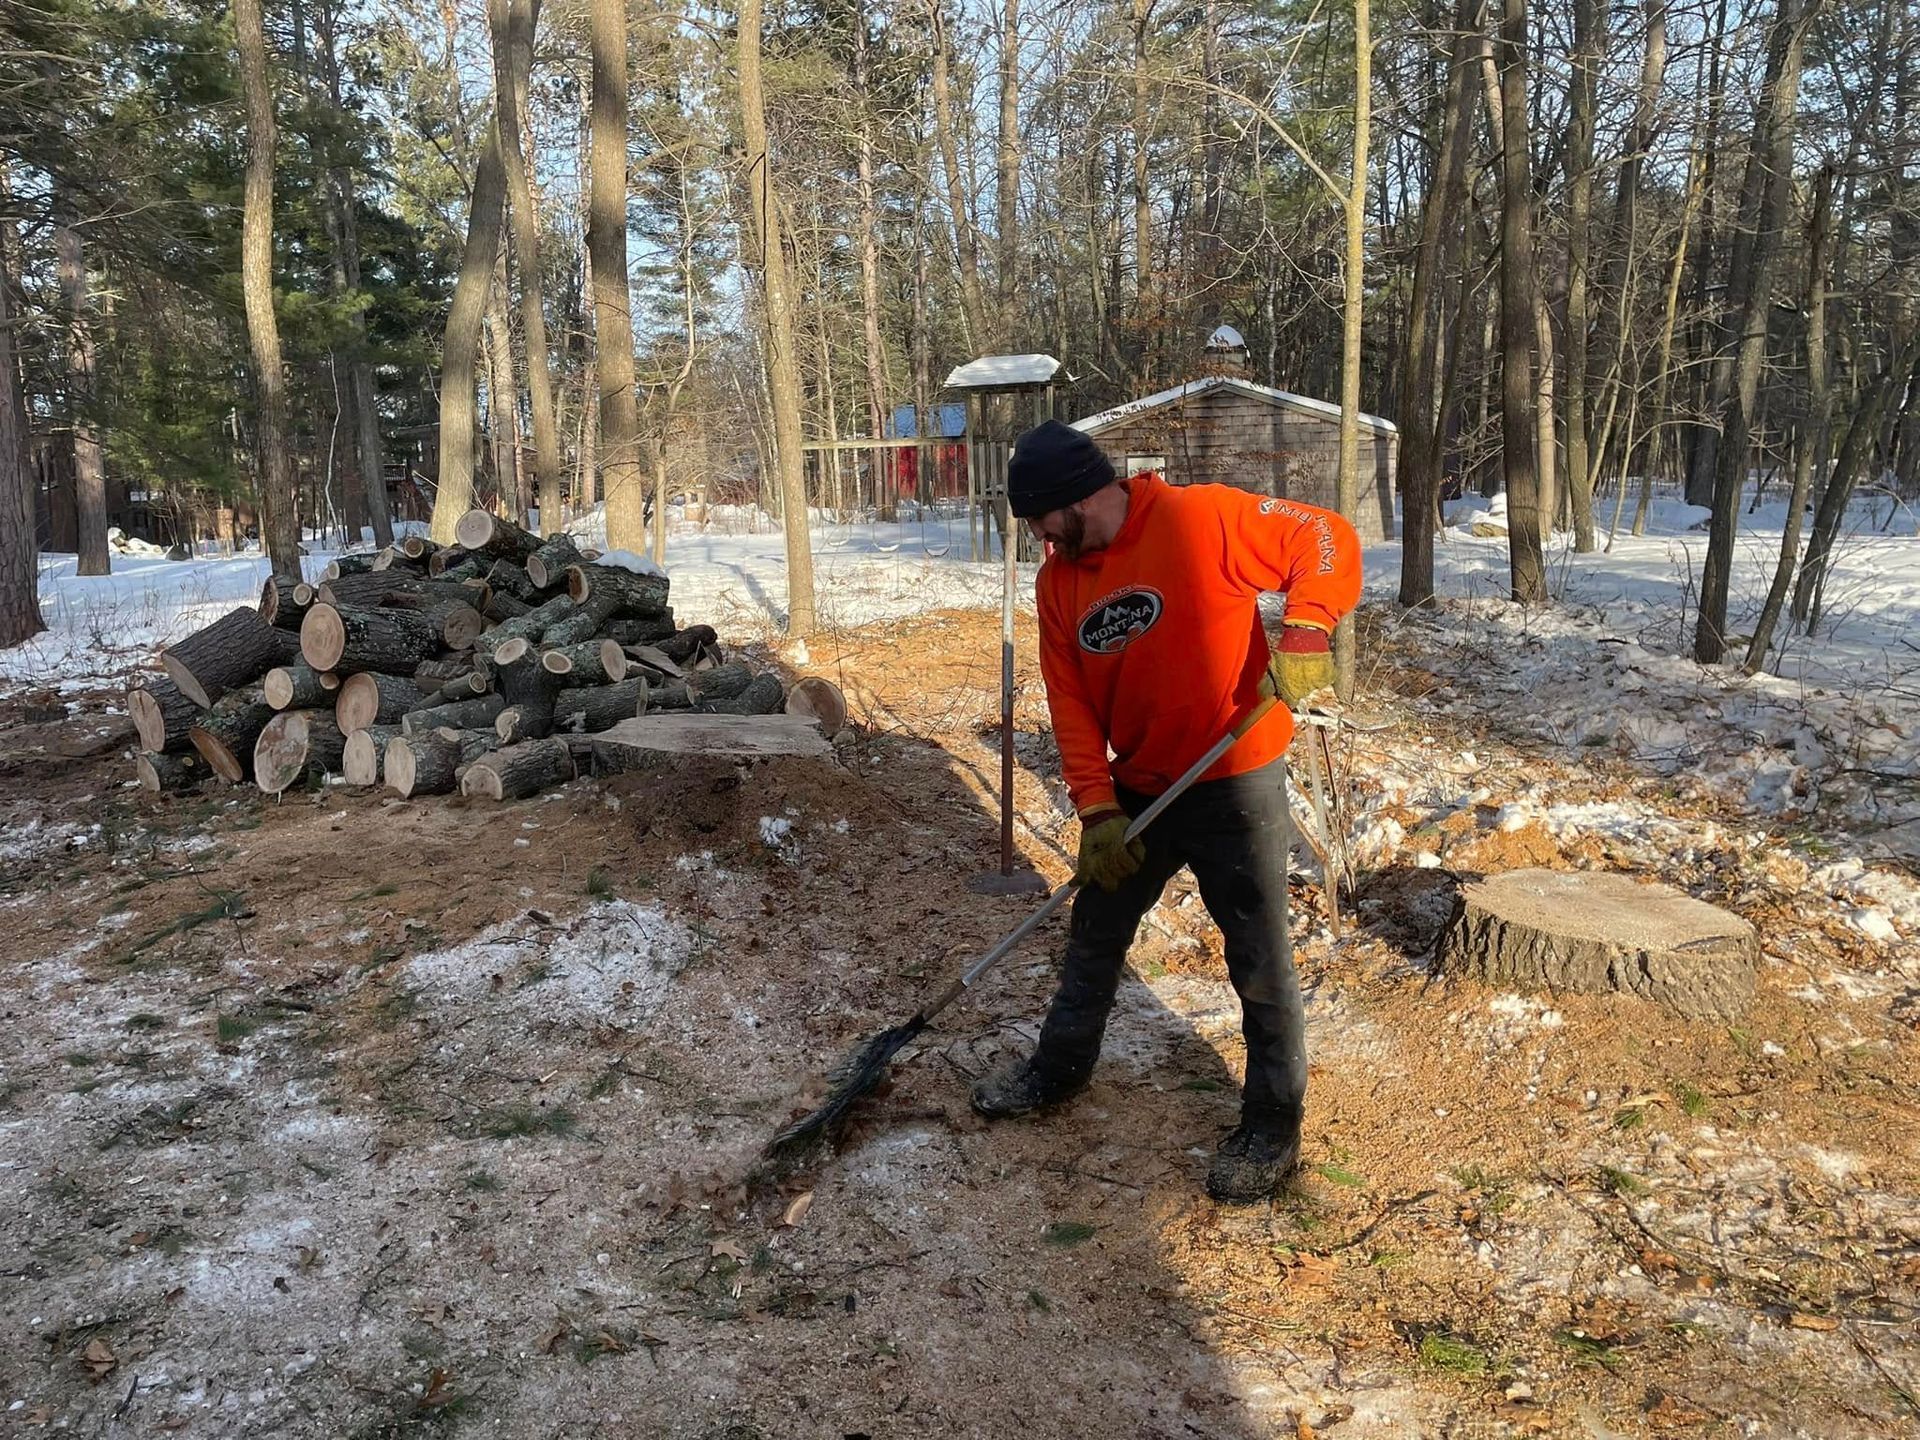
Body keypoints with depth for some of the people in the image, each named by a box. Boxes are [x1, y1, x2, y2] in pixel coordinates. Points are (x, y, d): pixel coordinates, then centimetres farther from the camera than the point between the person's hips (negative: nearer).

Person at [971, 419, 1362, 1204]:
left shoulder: (1201, 518, -17)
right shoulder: (1059, 580, 1)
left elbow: (1327, 537, -15)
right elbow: (1071, 702, 0)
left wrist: (1303, 628, -32)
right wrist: (1097, 809, -10)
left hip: (1235, 785, -6)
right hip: (1136, 791, 7)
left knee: (1258, 962, 4)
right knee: (1095, 932, 20)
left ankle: (1273, 1125, 22)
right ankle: (1060, 1065, 42)